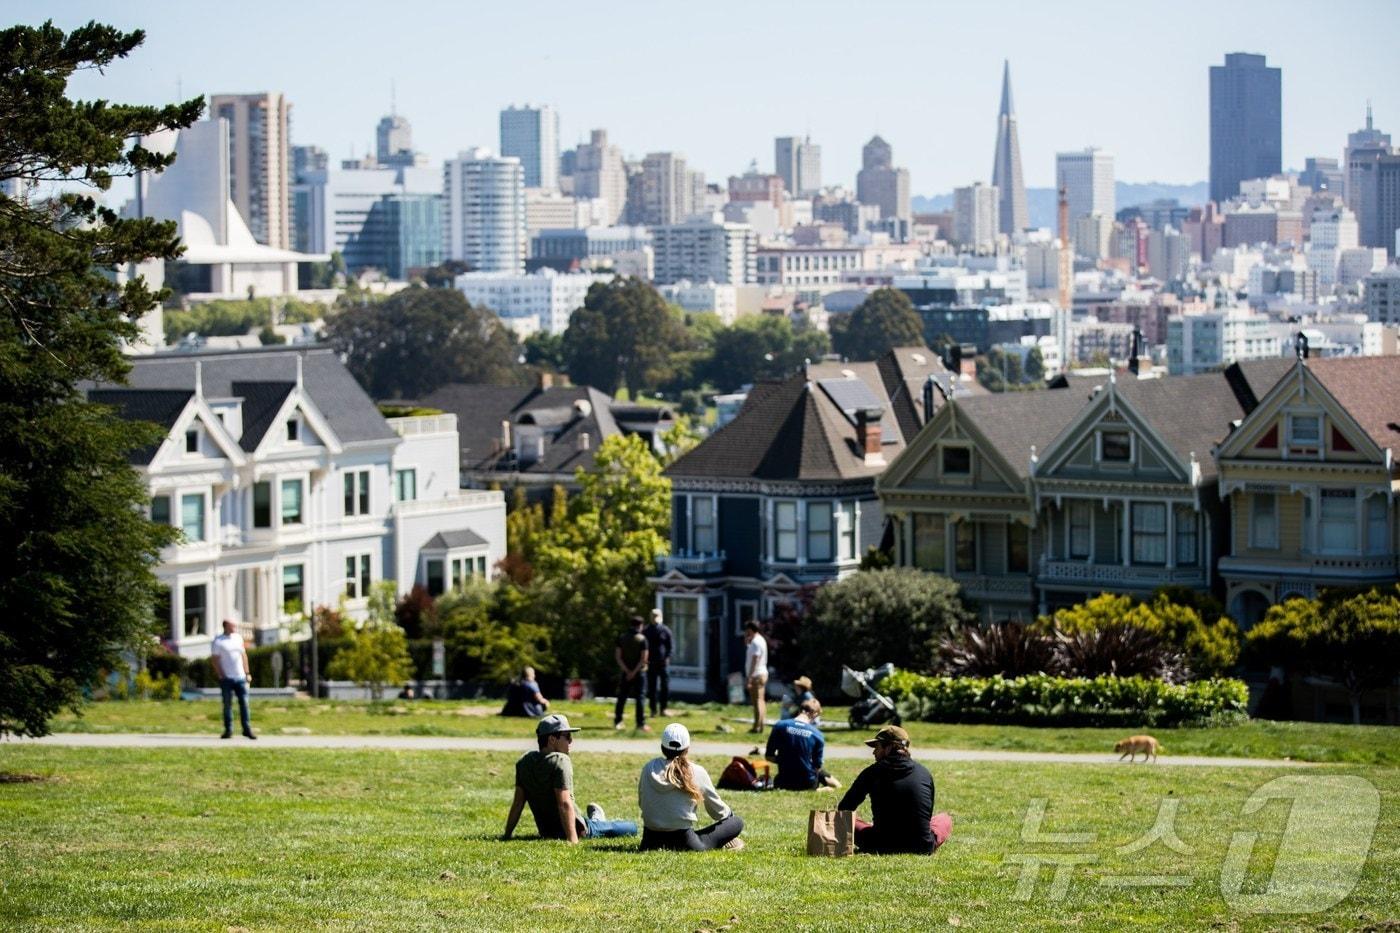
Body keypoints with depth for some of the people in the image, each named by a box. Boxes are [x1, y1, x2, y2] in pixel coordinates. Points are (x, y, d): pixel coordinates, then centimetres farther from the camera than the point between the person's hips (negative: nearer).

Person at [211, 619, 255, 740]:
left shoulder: (238, 638, 13)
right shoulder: (218, 642, -3)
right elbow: (215, 660, -5)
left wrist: (247, 673, 12)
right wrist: (221, 676, -12)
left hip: (241, 677, 4)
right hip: (227, 679, -4)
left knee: (244, 703, 1)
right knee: (227, 704, 2)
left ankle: (247, 729, 5)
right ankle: (228, 730, 8)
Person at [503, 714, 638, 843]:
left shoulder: (524, 761, 0)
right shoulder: (560, 760, -21)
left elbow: (517, 803, 2)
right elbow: (565, 804, -29)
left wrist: (507, 835, 8)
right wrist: (573, 839, -33)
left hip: (546, 833, 8)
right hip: (578, 830, -8)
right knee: (632, 828, 10)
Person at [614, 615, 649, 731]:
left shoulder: (621, 637, 1)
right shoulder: (642, 639, -9)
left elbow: (618, 656, -4)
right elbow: (643, 658, -15)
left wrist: (627, 670, -8)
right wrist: (634, 672, -11)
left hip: (624, 673, 3)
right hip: (638, 672, -3)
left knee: (622, 697, 11)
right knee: (640, 697, 1)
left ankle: (617, 722, 12)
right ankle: (641, 723, -3)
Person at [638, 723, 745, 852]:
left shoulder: (648, 768, -1)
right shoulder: (697, 773, -7)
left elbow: (641, 803, 13)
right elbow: (717, 811, 5)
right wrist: (730, 814, 29)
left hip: (651, 841, 3)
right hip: (683, 841, -3)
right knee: (737, 822, 8)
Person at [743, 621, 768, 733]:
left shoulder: (756, 642, -16)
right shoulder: (761, 640, 16)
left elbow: (755, 660, -22)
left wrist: (749, 676, -23)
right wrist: (747, 641, 15)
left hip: (756, 675, -11)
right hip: (762, 674, 11)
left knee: (757, 701, -10)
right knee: (760, 700, 15)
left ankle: (757, 726, -11)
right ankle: (762, 724, 18)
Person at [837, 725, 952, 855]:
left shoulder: (873, 773, -5)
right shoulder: (924, 773, 1)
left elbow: (844, 809, 2)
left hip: (882, 846, -3)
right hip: (922, 848, 3)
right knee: (945, 818, 31)